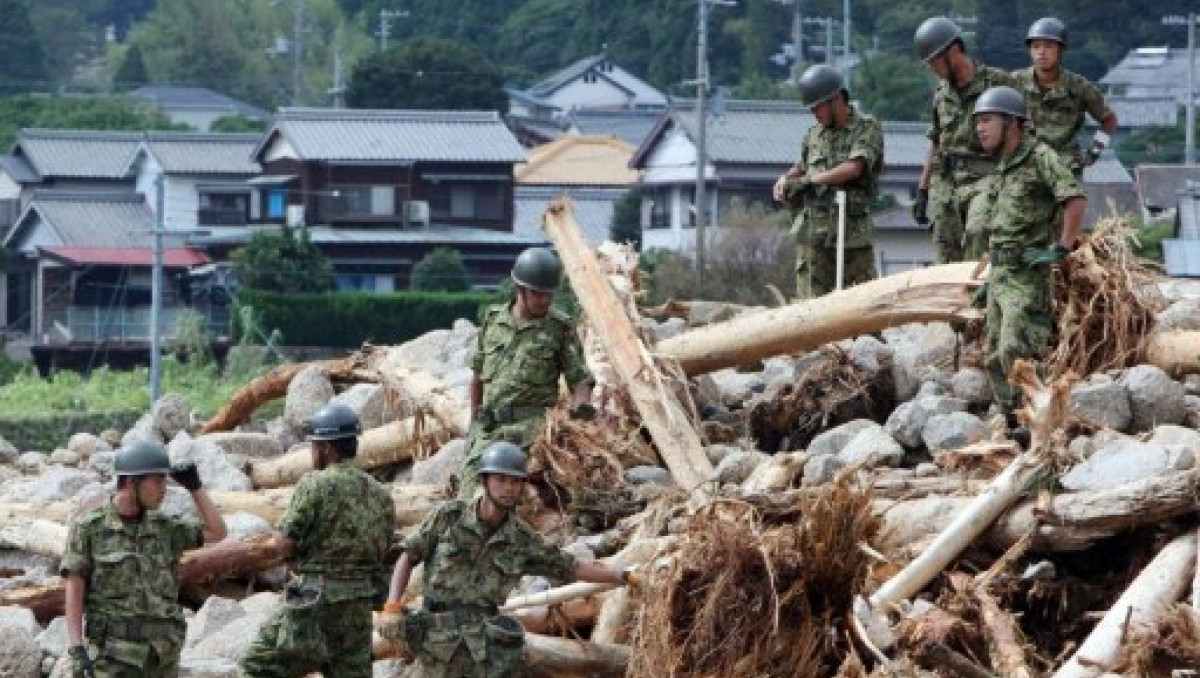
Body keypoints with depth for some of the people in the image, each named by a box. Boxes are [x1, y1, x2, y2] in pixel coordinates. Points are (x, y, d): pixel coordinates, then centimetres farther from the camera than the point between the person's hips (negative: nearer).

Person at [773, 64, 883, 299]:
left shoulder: (866, 128, 0)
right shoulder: (814, 134, 16)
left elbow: (854, 168, -14)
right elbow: (802, 166, 32)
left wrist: (807, 180, -11)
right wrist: (786, 179, 8)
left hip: (853, 233, -4)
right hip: (813, 231, 4)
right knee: (811, 300, -3)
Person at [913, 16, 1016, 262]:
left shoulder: (998, 82, -4)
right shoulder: (942, 93, 14)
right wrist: (922, 191, 19)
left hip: (984, 177, -6)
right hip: (946, 183, 6)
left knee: (978, 232, -30)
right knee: (948, 259, 2)